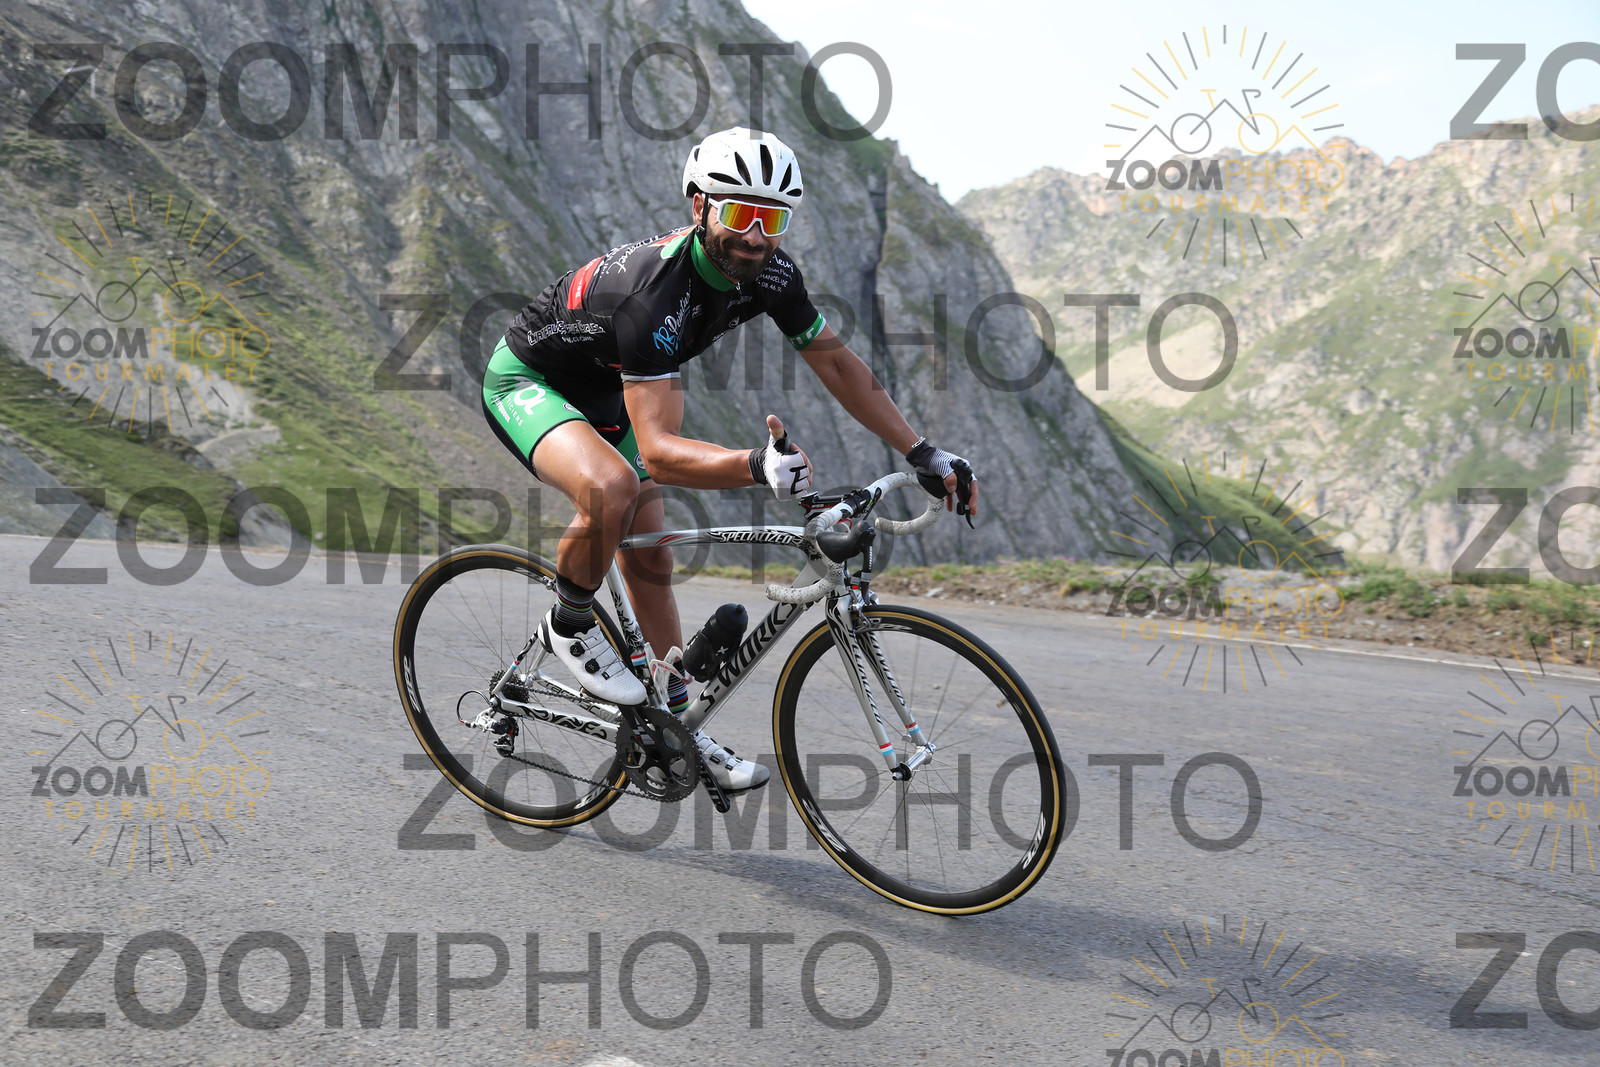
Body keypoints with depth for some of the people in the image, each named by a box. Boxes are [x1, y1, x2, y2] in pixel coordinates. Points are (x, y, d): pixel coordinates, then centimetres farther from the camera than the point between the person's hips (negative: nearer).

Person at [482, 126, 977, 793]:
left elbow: (837, 365, -5)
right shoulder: (654, 292, -40)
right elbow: (658, 452, -45)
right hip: (526, 381, -7)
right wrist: (756, 467, -62)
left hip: (602, 390, 7)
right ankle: (569, 627, -7)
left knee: (650, 561, 6)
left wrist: (923, 454, -9)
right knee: (610, 488, -37)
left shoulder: (769, 273, -17)